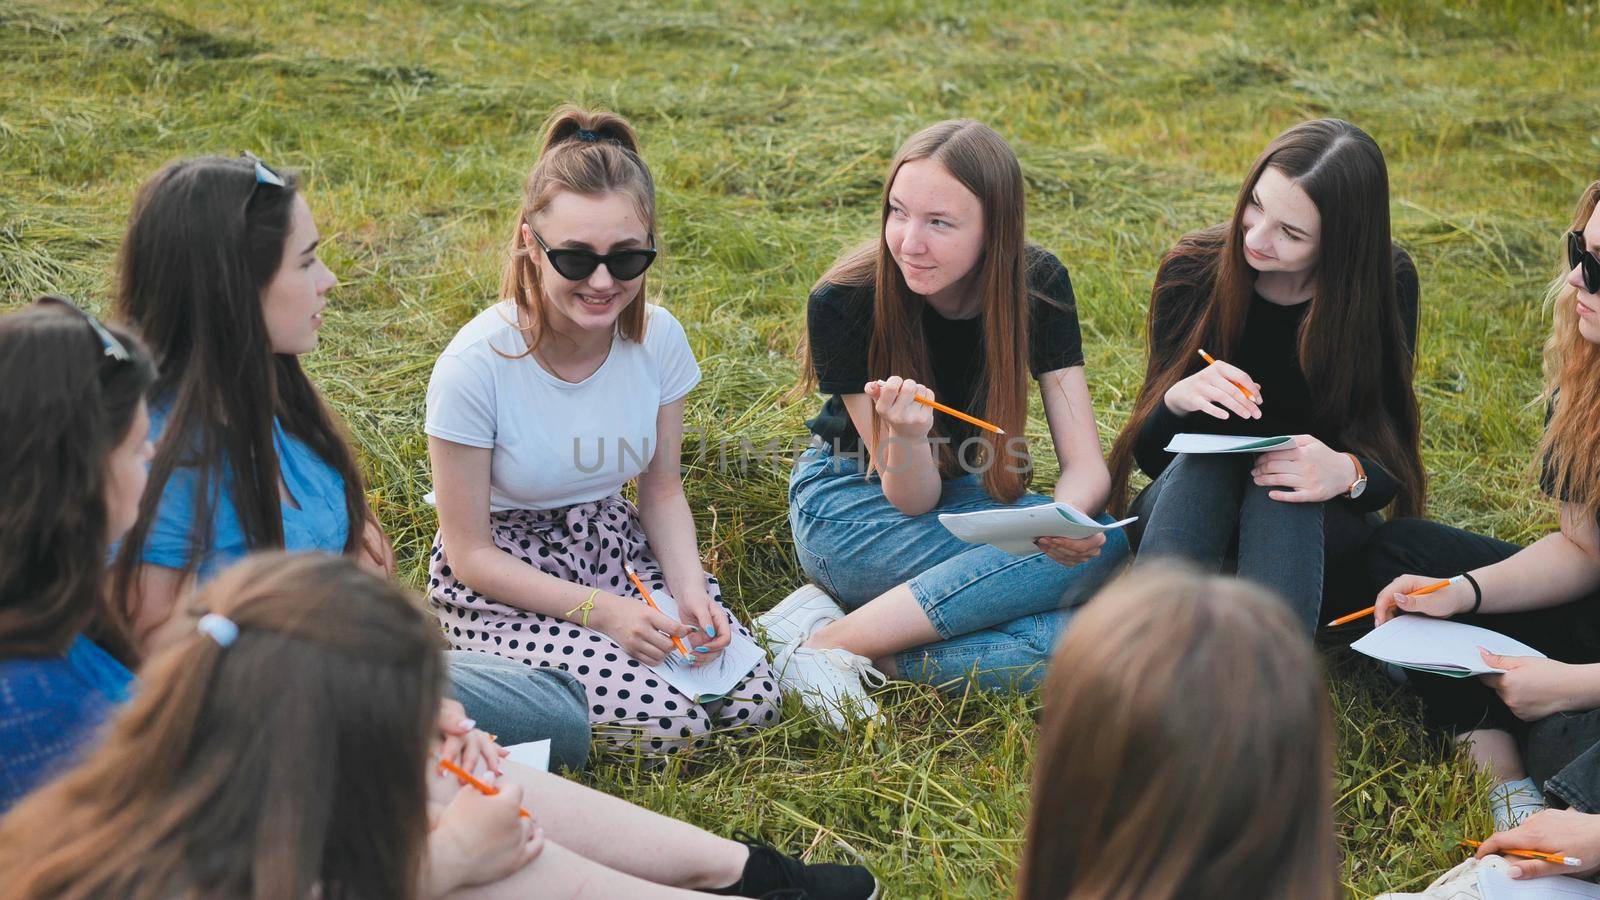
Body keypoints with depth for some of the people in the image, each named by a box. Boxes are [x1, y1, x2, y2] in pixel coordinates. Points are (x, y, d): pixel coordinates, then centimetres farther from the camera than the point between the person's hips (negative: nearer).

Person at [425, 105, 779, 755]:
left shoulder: (659, 338, -9)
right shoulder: (477, 365, -23)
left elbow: (662, 490, 5)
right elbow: (470, 553, -15)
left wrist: (690, 590, -14)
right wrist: (598, 609, -23)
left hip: (616, 546, 5)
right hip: (502, 579, -5)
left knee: (752, 703, -12)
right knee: (667, 722, -22)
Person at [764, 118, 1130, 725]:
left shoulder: (1038, 285, -14)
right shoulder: (842, 304, -23)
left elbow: (1085, 462, -15)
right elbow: (912, 500, -20)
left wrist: (1066, 518, -40)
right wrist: (905, 437, -44)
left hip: (972, 494, 5)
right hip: (855, 500, -5)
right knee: (1099, 550, -30)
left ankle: (837, 641, -26)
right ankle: (831, 645, -30)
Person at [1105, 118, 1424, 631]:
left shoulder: (1385, 283, -10)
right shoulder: (1192, 270, -8)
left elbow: (1390, 460, -9)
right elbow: (1150, 454, -4)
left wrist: (1348, 472, -33)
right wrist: (1176, 400, -27)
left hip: (1317, 530, 0)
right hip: (1188, 497, 1)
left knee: (1284, 492, -35)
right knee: (1200, 465, -34)